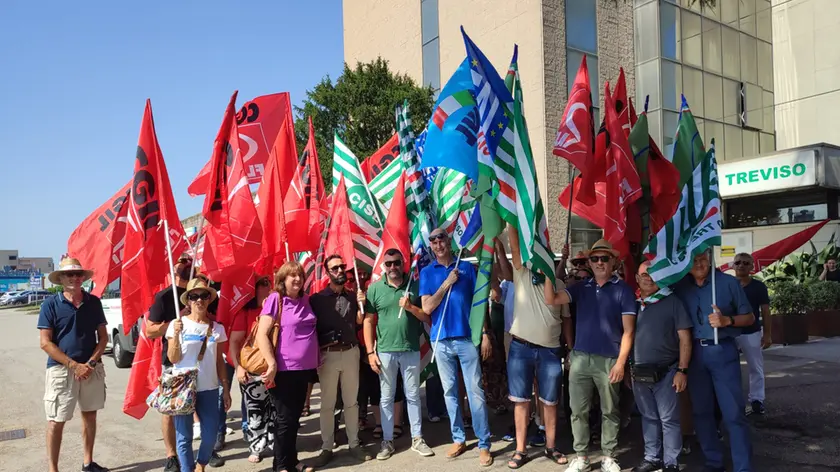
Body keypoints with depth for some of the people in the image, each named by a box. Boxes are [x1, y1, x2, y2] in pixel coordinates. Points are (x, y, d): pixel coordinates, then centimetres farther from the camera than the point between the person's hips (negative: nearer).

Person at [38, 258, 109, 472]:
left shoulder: (93, 302, 4)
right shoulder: (50, 304, -6)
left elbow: (103, 337, 6)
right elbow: (46, 343, -9)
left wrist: (91, 362, -9)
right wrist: (74, 365, -15)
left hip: (92, 368, 4)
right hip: (61, 369, -3)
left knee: (90, 415, 13)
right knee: (56, 421, 1)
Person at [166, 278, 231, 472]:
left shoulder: (217, 328, 4)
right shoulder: (178, 324, -3)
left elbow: (219, 361, 9)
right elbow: (173, 359, -5)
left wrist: (226, 390, 9)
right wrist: (176, 335, -19)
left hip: (209, 389, 2)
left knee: (210, 436, 5)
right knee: (184, 436, 3)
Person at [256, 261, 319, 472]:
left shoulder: (306, 300, 9)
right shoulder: (275, 299, -9)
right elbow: (261, 335, -14)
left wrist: (315, 360, 15)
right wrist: (272, 364, -21)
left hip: (304, 368, 6)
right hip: (284, 369, -6)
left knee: (295, 417, 15)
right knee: (285, 419, 3)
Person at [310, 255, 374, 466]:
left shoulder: (352, 296, 8)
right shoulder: (317, 298, -3)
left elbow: (359, 322, 8)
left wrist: (361, 304, -7)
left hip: (351, 352, 3)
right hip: (328, 354, -3)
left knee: (351, 401, 11)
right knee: (327, 404, 5)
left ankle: (354, 444, 21)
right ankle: (327, 448, 15)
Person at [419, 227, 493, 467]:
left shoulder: (467, 267, 5)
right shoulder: (426, 272, 6)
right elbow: (427, 308, -4)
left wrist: (485, 333, -1)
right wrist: (447, 284, -11)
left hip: (467, 337, -1)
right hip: (441, 340, 1)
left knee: (475, 391, -2)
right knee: (450, 391, 10)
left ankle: (484, 444, 5)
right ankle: (458, 439, 22)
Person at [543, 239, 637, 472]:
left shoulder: (623, 290, -2)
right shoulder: (581, 287, 9)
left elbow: (628, 330, -5)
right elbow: (551, 300, -2)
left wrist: (621, 362, -12)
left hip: (609, 360, -3)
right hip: (580, 357, 3)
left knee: (609, 411, 9)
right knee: (579, 411, 7)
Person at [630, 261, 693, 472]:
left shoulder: (672, 302, -4)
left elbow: (684, 338, -6)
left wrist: (682, 370, -11)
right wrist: (626, 370, 11)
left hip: (665, 372, -4)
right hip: (639, 373, 4)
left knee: (668, 419, 2)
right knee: (649, 418, 14)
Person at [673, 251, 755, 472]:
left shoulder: (729, 282, -4)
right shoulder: (679, 286, 4)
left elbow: (749, 317, 1)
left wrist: (727, 320, -18)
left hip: (722, 350, -3)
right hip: (693, 352, 3)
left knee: (733, 412, -3)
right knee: (701, 411, 10)